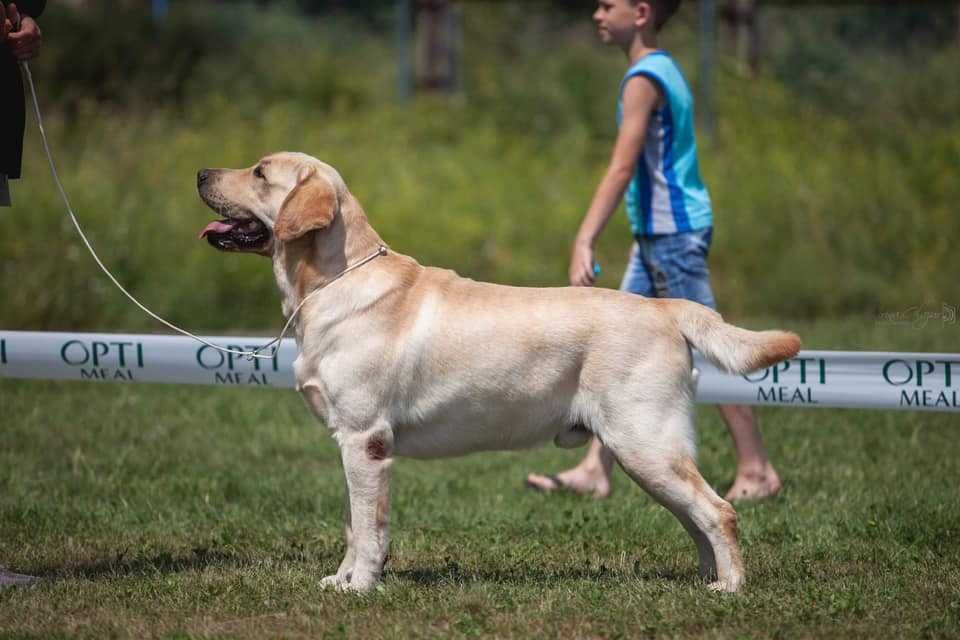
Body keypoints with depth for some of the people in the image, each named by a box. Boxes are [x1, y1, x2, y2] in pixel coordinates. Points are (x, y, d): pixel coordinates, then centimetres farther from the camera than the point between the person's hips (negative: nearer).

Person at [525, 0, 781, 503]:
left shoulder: (644, 80, -16)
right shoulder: (663, 69, 14)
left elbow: (622, 169, -25)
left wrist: (584, 242, -29)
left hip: (673, 234, -10)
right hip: (655, 234, 10)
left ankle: (757, 472, 2)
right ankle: (595, 471, 8)